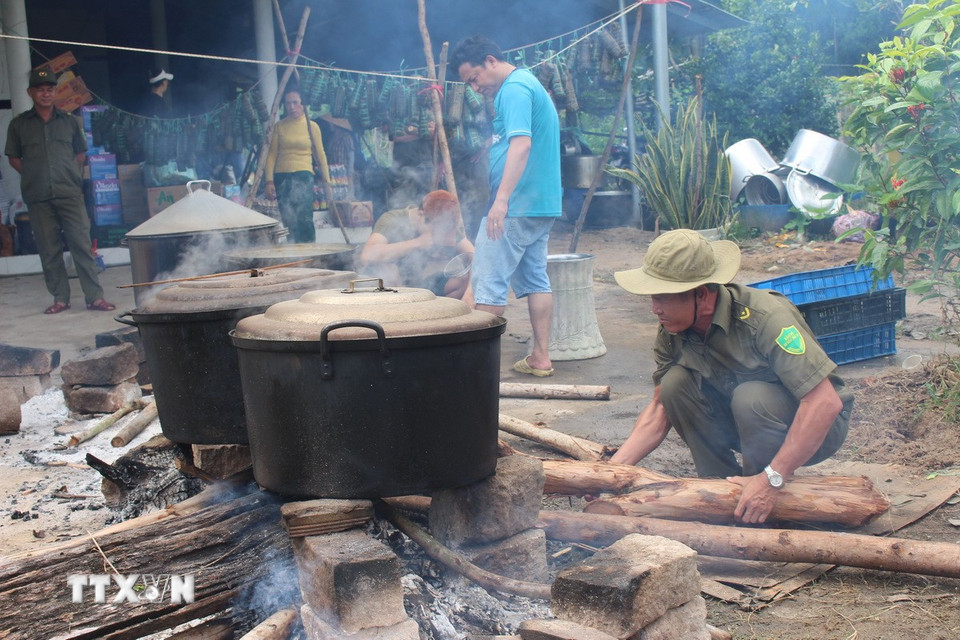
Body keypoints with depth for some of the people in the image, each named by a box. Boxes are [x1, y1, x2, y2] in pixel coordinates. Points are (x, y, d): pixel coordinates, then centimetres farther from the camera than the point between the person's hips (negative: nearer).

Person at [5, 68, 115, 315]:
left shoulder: (68, 122, 11)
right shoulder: (19, 125, 9)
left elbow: (80, 153, 18)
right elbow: (14, 158, 12)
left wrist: (68, 174, 4)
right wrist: (35, 175, 1)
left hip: (70, 193, 0)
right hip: (38, 198, 0)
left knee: (82, 245, -6)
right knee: (49, 250, 3)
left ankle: (95, 297, -4)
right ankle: (60, 298, 11)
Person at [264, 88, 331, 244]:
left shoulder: (311, 126, 9)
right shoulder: (279, 126, 10)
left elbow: (320, 155, 12)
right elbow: (272, 155, 7)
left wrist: (327, 180, 7)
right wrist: (269, 181, -2)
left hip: (303, 175, -2)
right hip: (282, 176, 2)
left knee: (304, 217, -19)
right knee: (288, 221, -4)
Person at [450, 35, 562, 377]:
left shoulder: (514, 89, -14)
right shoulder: (529, 83, 19)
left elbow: (521, 144, -27)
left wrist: (501, 199, -33)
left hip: (515, 205, -10)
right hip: (543, 203, 11)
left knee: (489, 283, -4)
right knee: (535, 278, 12)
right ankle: (540, 358, 14)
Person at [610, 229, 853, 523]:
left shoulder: (765, 316, -31)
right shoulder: (672, 332, -11)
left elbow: (826, 402, -35)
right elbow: (661, 408, -2)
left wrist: (771, 479, -37)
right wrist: (614, 467, -17)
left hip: (817, 425, -6)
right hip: (746, 424, 6)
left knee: (751, 397, -34)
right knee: (676, 383, -15)